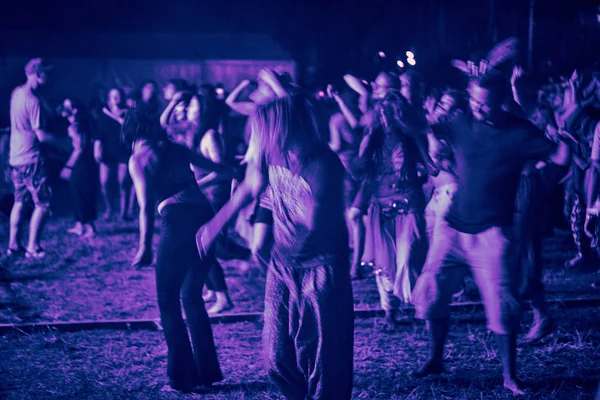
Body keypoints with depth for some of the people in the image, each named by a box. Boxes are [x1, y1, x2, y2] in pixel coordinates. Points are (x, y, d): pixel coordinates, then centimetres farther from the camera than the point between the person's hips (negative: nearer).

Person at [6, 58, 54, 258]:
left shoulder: (17, 93, 6)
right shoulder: (33, 101, -21)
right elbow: (41, 135, -22)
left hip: (16, 157, 9)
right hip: (31, 159, -9)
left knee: (19, 201, 15)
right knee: (42, 204, -1)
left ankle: (13, 245, 17)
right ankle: (33, 247, 0)